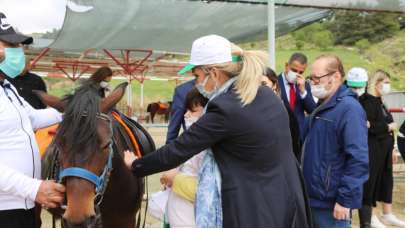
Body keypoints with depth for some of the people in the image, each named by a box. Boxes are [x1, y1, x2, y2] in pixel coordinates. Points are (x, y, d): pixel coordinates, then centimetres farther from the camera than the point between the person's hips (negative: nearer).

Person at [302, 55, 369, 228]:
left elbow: (358, 159, -22)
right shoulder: (323, 107, 12)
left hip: (331, 202, -8)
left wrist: (345, 199, -22)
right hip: (315, 197, 9)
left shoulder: (349, 108, -16)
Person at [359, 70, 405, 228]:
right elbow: (368, 126, -26)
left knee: (386, 180, 14)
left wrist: (391, 148, 16)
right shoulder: (367, 101, -15)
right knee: (370, 181, -1)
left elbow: (384, 124, 17)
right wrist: (388, 127, -13)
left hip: (383, 149, 10)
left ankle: (387, 215, 24)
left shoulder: (379, 102, 15)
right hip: (372, 150, -10)